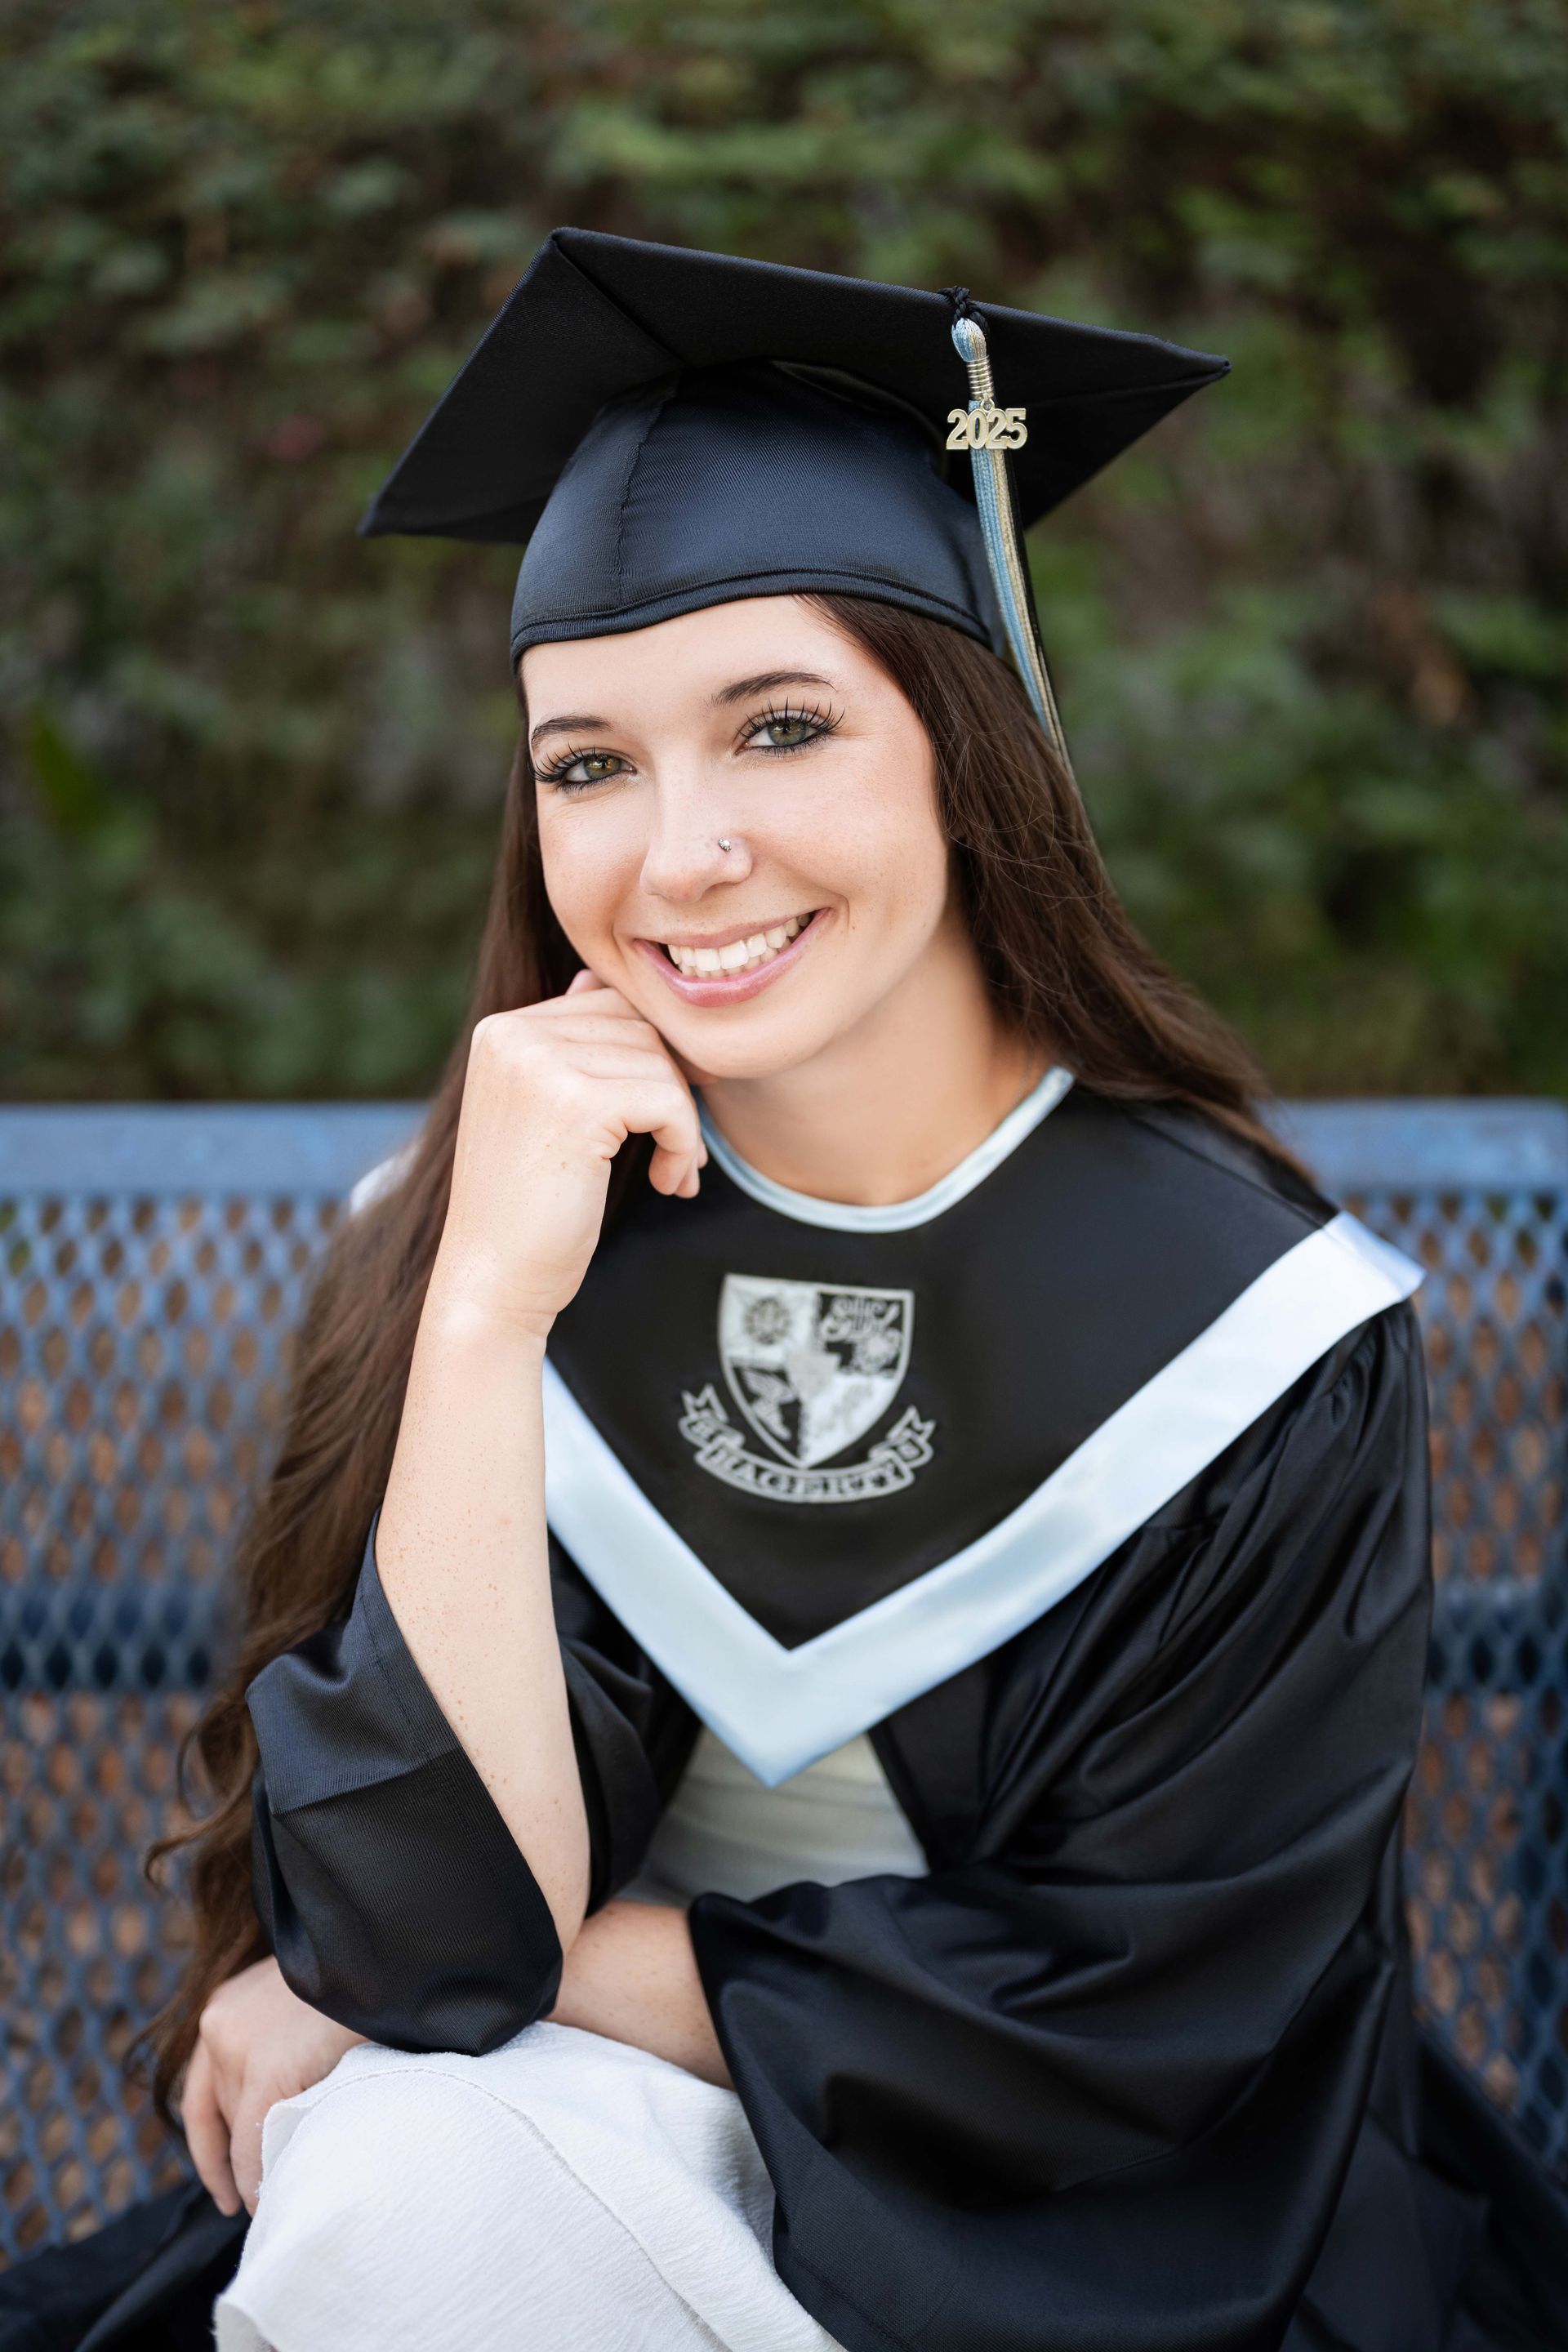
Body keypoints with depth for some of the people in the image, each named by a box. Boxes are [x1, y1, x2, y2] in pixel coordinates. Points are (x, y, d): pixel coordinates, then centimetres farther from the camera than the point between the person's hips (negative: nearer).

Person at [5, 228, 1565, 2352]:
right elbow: (433, 1926, -17)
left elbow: (1128, 2003, -11)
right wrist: (485, 1310, -27)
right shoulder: (500, 1234, -9)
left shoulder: (1244, 1321, -15)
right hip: (639, 2172, 2)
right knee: (393, 2172, -28)